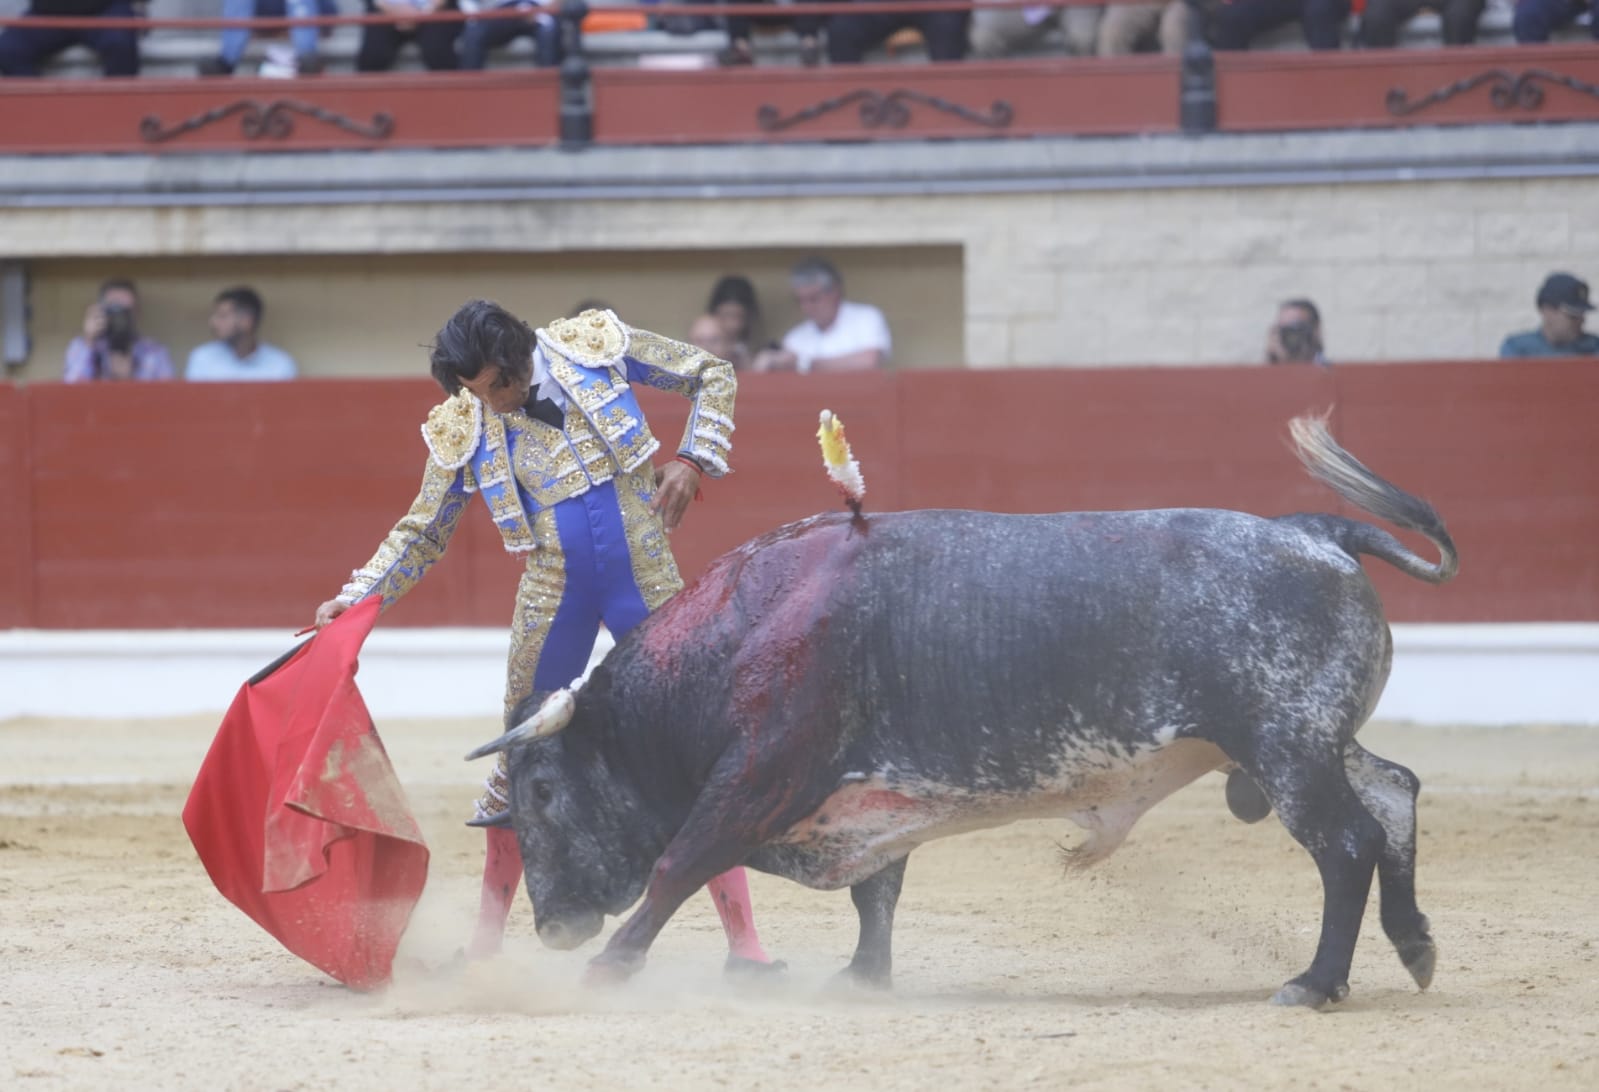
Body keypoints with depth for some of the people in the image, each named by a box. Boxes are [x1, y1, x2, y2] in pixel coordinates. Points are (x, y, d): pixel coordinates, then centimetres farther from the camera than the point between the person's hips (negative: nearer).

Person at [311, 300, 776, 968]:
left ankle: (742, 939, 1)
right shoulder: (462, 431, -3)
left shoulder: (597, 344, -6)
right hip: (553, 599, 1)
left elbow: (712, 375, 5)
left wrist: (693, 461, -7)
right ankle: (488, 933, 19)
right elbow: (422, 534, 8)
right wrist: (355, 599, -2)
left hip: (647, 587, -1)